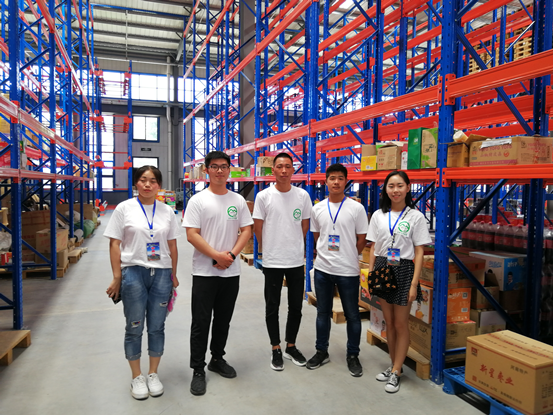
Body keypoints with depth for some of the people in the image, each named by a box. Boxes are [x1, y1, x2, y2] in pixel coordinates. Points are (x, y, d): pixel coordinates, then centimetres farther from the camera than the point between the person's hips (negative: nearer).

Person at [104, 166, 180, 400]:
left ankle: (153, 374, 27)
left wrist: (173, 275, 9)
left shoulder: (167, 212, 5)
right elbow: (114, 244, -1)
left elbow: (172, 246, 9)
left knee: (157, 327, 9)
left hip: (161, 273, 2)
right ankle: (137, 377, 25)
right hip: (133, 273, -2)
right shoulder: (124, 208, -1)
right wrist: (117, 277, -5)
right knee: (134, 328, 8)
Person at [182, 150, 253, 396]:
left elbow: (246, 230, 3)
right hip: (204, 272, -3)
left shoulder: (238, 200, 7)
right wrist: (217, 256, -17)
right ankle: (198, 370, 18)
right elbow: (192, 235, -11)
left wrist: (231, 255, -11)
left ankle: (217, 359, 34)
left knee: (223, 320, 16)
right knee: (201, 322, 4)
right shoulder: (198, 200, -5)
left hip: (231, 272, 4)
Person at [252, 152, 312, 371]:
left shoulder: (303, 195, -1)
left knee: (296, 306, 13)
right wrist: (269, 249, 7)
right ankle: (276, 349, 27)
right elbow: (258, 229, 0)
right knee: (272, 307, 10)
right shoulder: (263, 196, -7)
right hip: (272, 261, -2)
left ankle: (291, 346, 33)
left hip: (296, 260, 2)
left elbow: (305, 226, 9)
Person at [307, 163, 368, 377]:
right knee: (323, 313, 15)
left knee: (352, 315, 9)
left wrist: (347, 258, 4)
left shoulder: (356, 208, -7)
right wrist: (326, 254, 8)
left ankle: (353, 356, 26)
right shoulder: (318, 208, 3)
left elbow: (361, 239, 0)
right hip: (322, 269, 3)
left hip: (348, 271, -3)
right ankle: (321, 352, 31)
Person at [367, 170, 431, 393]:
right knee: (389, 323, 13)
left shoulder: (416, 216, -4)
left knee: (401, 324, 4)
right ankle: (394, 366, 29)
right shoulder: (378, 215, 5)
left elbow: (419, 252, -5)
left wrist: (414, 284, -11)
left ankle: (395, 373, 16)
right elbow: (373, 248, 8)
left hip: (403, 270, -3)